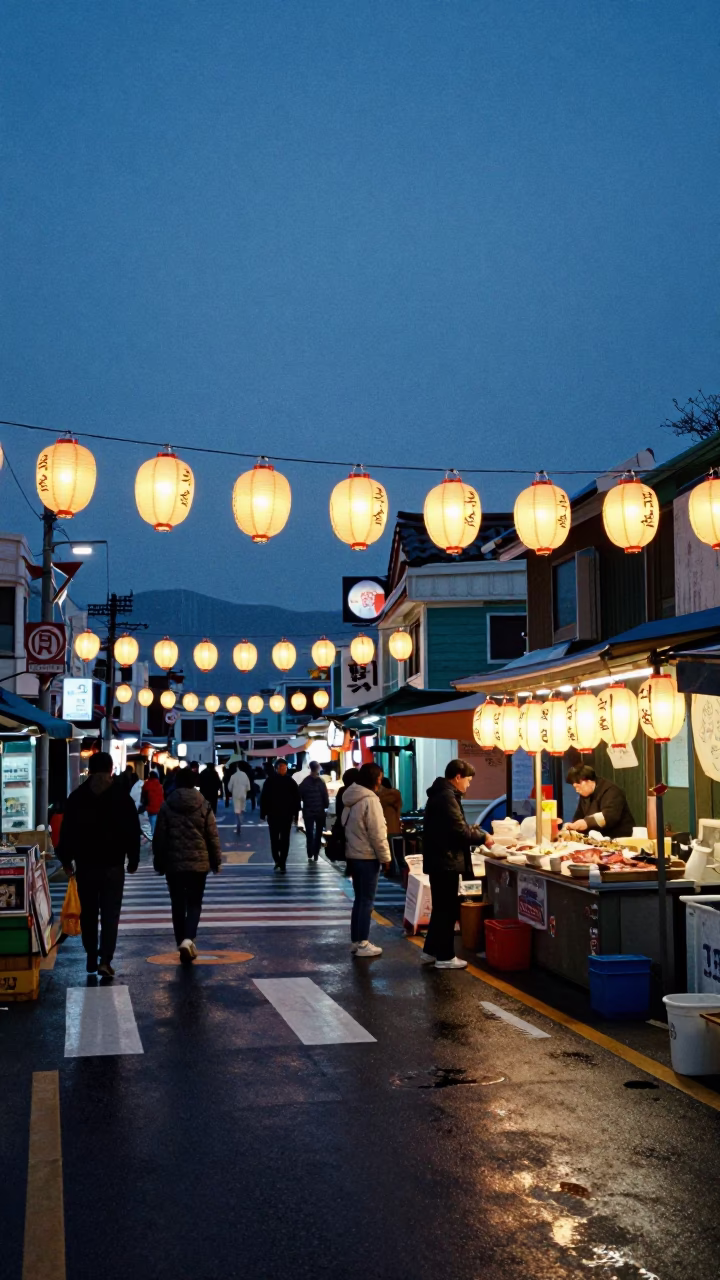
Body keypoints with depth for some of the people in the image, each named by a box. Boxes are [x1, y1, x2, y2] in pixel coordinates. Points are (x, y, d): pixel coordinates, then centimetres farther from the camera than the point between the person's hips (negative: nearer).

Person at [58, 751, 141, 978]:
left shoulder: (76, 798, 1)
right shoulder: (122, 797, -3)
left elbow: (67, 831, 3)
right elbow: (133, 832, -2)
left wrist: (66, 859, 11)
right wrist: (133, 860, 6)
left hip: (85, 864, 2)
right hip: (113, 865, -2)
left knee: (88, 913, 14)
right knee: (110, 915, -1)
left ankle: (91, 958, 19)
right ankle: (105, 960, -11)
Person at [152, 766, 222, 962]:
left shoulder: (167, 806, -1)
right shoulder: (203, 806, -2)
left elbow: (159, 838, 1)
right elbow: (212, 837, 0)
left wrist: (159, 862, 11)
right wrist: (216, 861, 9)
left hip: (173, 863, 0)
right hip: (198, 863, 0)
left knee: (178, 905, 10)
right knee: (194, 903, 6)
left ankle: (183, 945, 11)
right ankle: (188, 939, -17)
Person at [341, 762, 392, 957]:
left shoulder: (351, 799, 11)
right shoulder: (370, 800, -17)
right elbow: (377, 833, -19)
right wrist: (385, 857, -11)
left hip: (353, 855, 9)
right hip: (367, 857, -9)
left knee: (359, 899, 15)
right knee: (366, 900, -3)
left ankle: (355, 941, 19)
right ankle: (362, 944, 0)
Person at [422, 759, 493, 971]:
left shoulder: (440, 794, 15)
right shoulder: (447, 797, -18)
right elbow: (459, 831, -21)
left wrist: (475, 831, 9)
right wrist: (483, 837, -8)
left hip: (439, 860, 10)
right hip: (445, 861, -10)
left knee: (441, 907, 17)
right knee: (447, 909, -1)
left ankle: (431, 951, 24)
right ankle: (444, 957, 6)